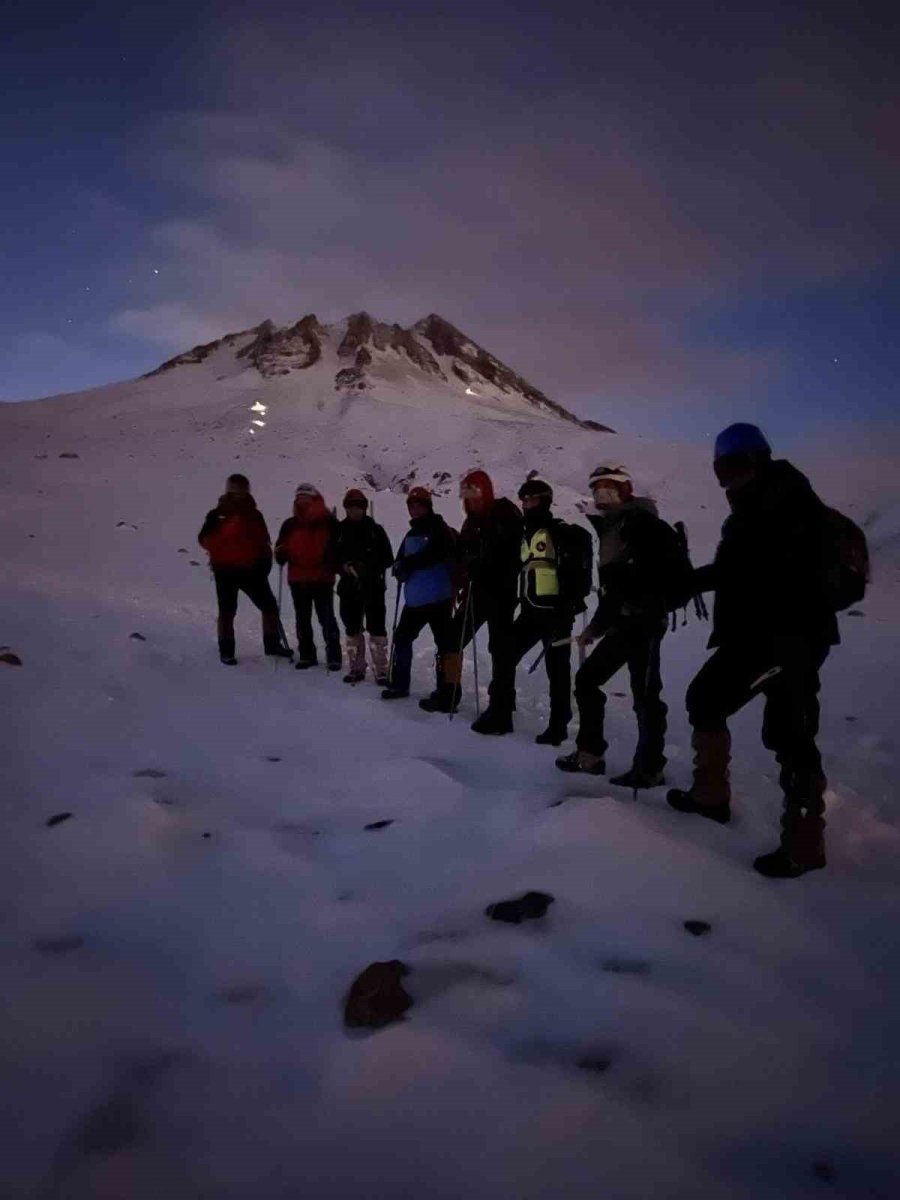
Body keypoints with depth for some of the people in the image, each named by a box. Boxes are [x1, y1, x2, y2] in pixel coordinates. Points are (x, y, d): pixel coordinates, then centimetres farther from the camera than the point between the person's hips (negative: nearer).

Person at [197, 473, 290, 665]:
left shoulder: (254, 515, 7)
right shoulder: (217, 515, -2)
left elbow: (263, 541, 12)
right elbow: (204, 539, -4)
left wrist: (265, 561, 1)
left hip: (251, 570, 3)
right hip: (226, 571, -3)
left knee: (269, 606, 5)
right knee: (227, 611, 1)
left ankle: (272, 643, 20)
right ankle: (226, 651, 11)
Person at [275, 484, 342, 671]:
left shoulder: (329, 522, -1)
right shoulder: (290, 525, 8)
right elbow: (280, 549, 15)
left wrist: (335, 567, -16)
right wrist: (281, 555, -8)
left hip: (322, 579, -4)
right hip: (298, 579, 4)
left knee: (327, 618, -2)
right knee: (302, 620, 11)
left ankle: (334, 656, 7)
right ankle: (306, 655, 22)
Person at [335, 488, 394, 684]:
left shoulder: (375, 530, 0)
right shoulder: (340, 531, 5)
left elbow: (387, 558, -1)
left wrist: (370, 567, -15)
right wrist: (343, 566, -11)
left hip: (373, 586, -3)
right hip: (349, 587, 3)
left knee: (376, 627, -5)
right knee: (351, 628, 10)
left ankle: (381, 670, 0)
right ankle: (356, 668, 22)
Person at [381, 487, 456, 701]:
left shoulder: (439, 529, -6)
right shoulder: (412, 534, 18)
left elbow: (433, 554, -21)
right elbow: (400, 562, 15)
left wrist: (407, 564, -13)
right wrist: (401, 568, -8)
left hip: (438, 597, -8)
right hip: (414, 598, 8)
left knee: (444, 643, -4)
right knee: (402, 637, 13)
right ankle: (399, 684, 25)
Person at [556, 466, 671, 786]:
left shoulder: (640, 520, -8)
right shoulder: (609, 528, 18)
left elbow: (670, 553, -22)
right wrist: (596, 625, 22)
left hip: (644, 620, -10)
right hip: (622, 621, 10)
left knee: (645, 692, -4)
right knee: (587, 680, 12)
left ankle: (650, 768, 8)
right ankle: (590, 754, 22)